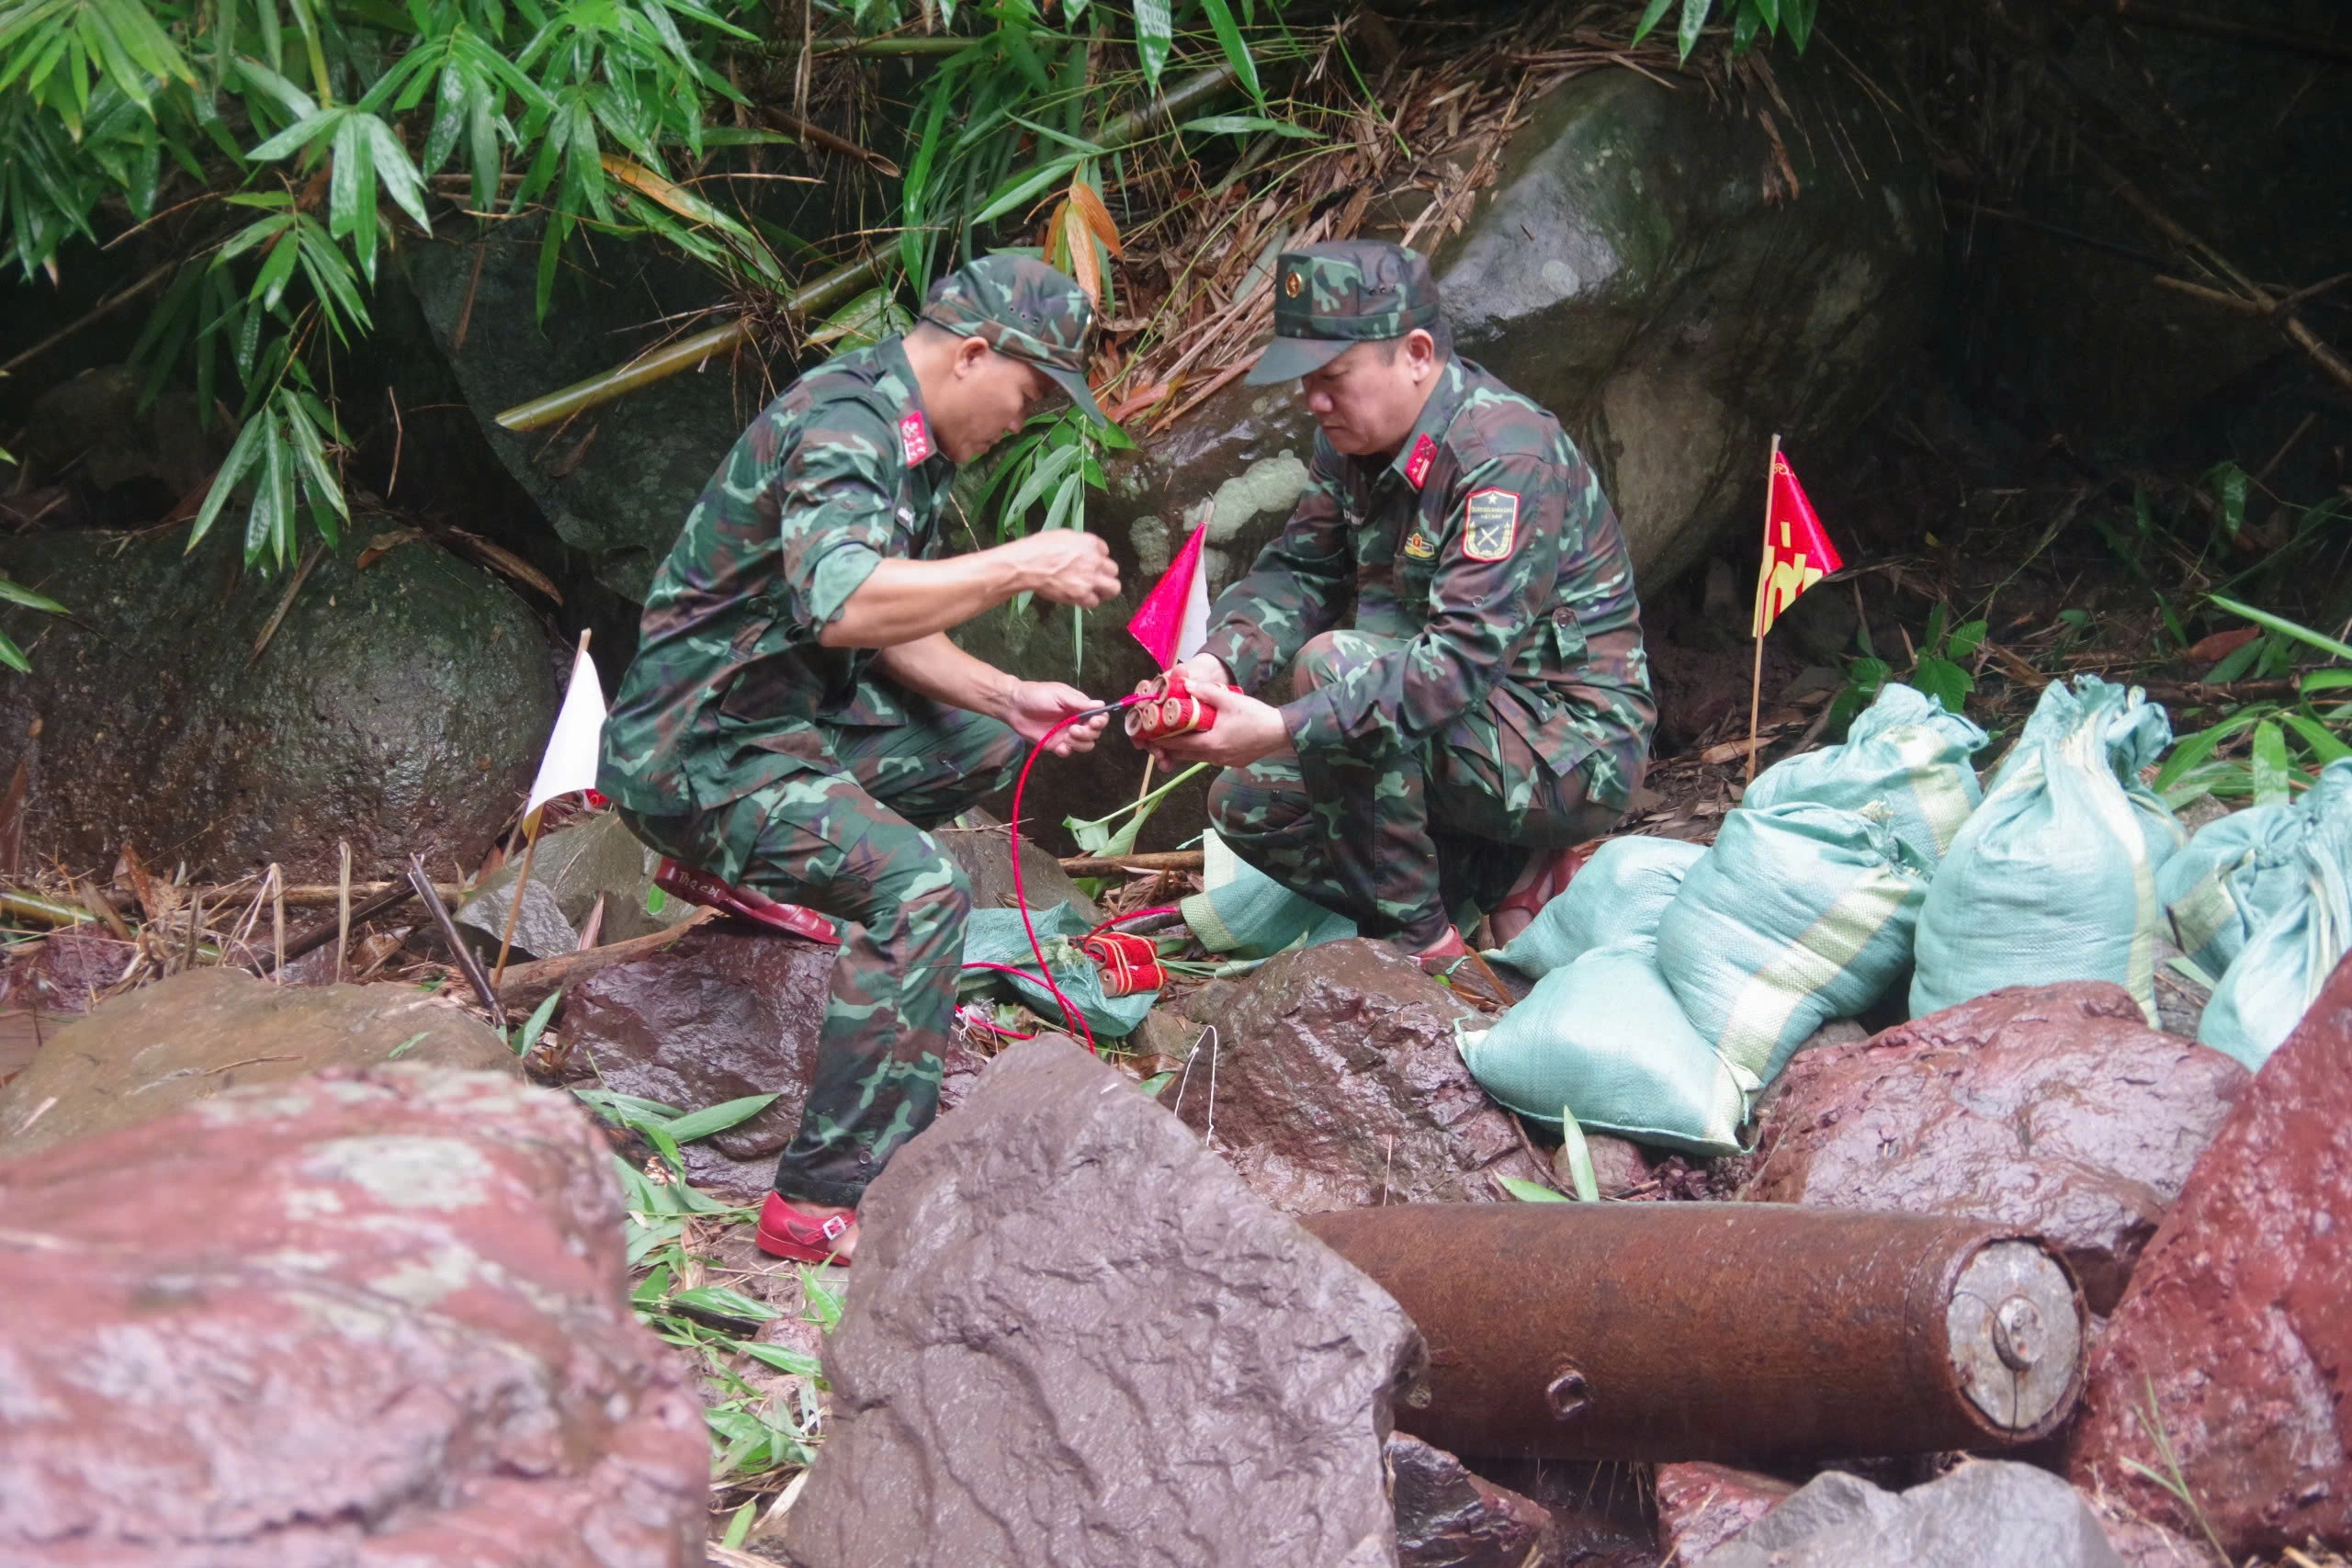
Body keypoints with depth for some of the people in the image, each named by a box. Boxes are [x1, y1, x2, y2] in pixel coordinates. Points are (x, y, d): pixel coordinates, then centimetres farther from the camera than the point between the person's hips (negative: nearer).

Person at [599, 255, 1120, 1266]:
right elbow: (841, 605, -38)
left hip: (795, 722, 10)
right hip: (700, 752, -10)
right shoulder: (844, 424, -21)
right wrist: (1024, 566, -30)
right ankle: (825, 1204, -26)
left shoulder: (907, 436, 11)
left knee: (998, 741, 17)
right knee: (918, 889, -27)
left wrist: (1009, 696, 2)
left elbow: (892, 628, 16)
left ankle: (766, 855, 10)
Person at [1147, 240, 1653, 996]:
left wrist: (1282, 730, -40)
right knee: (1245, 803, 3)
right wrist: (1216, 663, -23)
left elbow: (1464, 658, -33)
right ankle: (1503, 878, 5)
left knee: (1334, 662, -29)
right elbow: (1294, 573, 1)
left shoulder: (1509, 456, -25)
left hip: (1571, 755, -9)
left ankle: (1423, 944, -17)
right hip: (1479, 738, 9)